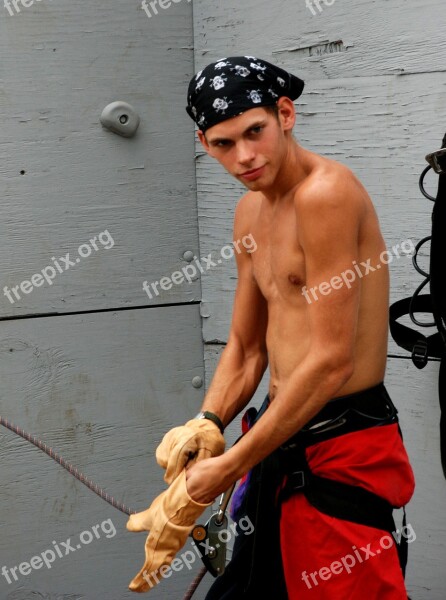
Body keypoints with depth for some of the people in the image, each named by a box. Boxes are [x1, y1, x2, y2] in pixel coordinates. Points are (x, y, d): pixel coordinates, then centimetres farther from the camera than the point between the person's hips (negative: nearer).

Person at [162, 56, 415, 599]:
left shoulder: (325, 192, -18)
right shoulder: (251, 212, 12)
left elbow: (332, 360, -22)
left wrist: (232, 466, -17)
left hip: (343, 440, -9)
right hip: (285, 436, 9)